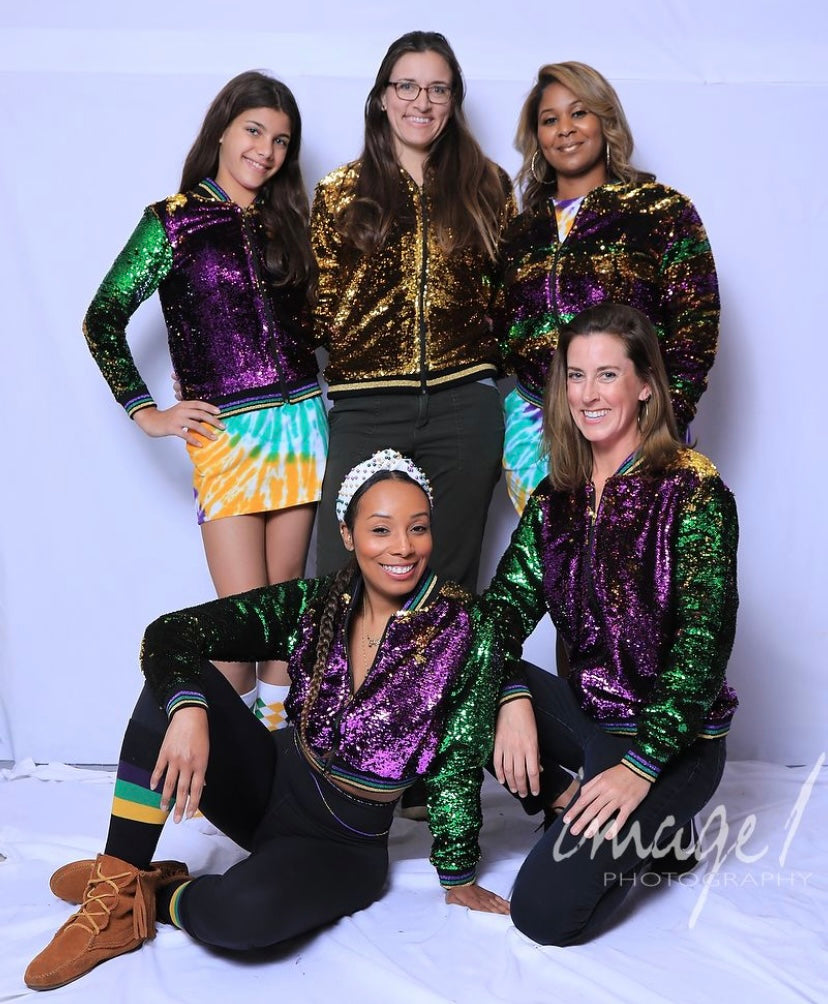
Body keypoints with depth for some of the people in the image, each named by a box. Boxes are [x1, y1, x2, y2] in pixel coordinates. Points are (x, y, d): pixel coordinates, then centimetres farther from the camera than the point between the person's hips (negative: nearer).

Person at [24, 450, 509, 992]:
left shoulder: (466, 640, -14)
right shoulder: (315, 604, -7)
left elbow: (457, 769, -7)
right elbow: (172, 632, -13)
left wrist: (458, 878, -1)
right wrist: (188, 708, -33)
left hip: (344, 843, -3)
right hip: (271, 787, 3)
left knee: (244, 912, -37)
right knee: (178, 681, -22)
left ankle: (158, 896, -2)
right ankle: (119, 890, -15)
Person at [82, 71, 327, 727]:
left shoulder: (287, 220, 14)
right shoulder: (174, 221, 1)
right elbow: (103, 320, 1)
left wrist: (314, 401, 8)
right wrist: (147, 413, -4)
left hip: (302, 421, 4)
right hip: (227, 432, -4)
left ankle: (280, 732, 20)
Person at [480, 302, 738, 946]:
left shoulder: (693, 489, -14)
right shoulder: (557, 495, 5)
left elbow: (703, 641, -19)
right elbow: (506, 601, -2)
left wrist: (639, 766, -24)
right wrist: (513, 698, -21)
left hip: (675, 738, -6)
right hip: (588, 714, 6)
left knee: (547, 910, -19)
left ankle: (648, 827, 7)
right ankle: (571, 802, -4)